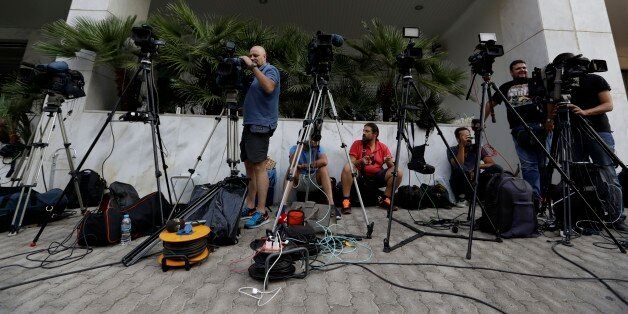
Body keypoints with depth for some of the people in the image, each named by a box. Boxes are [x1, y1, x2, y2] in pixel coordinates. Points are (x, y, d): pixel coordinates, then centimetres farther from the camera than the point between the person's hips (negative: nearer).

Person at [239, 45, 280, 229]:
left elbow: (269, 87, -22)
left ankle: (261, 212, -6)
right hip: (250, 124, 9)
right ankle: (250, 206, 18)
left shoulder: (270, 70, 1)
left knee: (259, 167, -11)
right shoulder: (253, 75, 25)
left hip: (260, 125, -9)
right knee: (249, 166, 9)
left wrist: (253, 67, -19)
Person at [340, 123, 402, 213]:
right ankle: (346, 200, -25)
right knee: (347, 167, -31)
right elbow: (351, 163, -5)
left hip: (377, 177, 2)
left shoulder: (383, 147, 5)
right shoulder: (357, 144, 1)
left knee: (398, 172, -17)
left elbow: (391, 166, 4)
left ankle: (385, 199, -5)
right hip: (360, 175, -2)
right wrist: (360, 161, -26)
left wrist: (389, 161, -20)